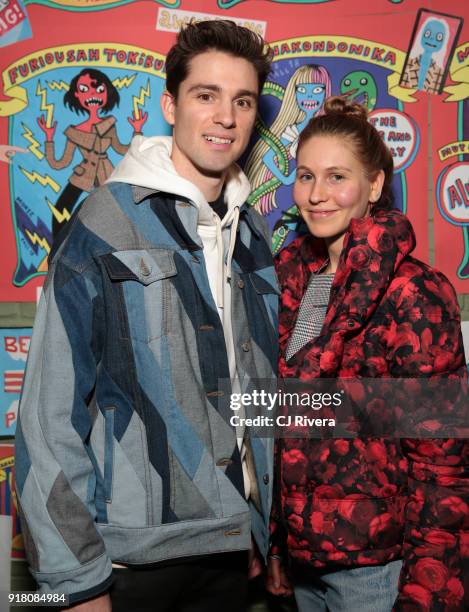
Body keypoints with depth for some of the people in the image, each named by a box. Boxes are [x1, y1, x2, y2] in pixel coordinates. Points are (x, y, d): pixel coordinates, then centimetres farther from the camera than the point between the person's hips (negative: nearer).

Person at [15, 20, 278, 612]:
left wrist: (266, 528, 12)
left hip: (231, 543, 5)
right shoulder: (105, 225, -13)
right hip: (132, 556, -5)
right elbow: (49, 413, -14)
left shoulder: (251, 233, 5)